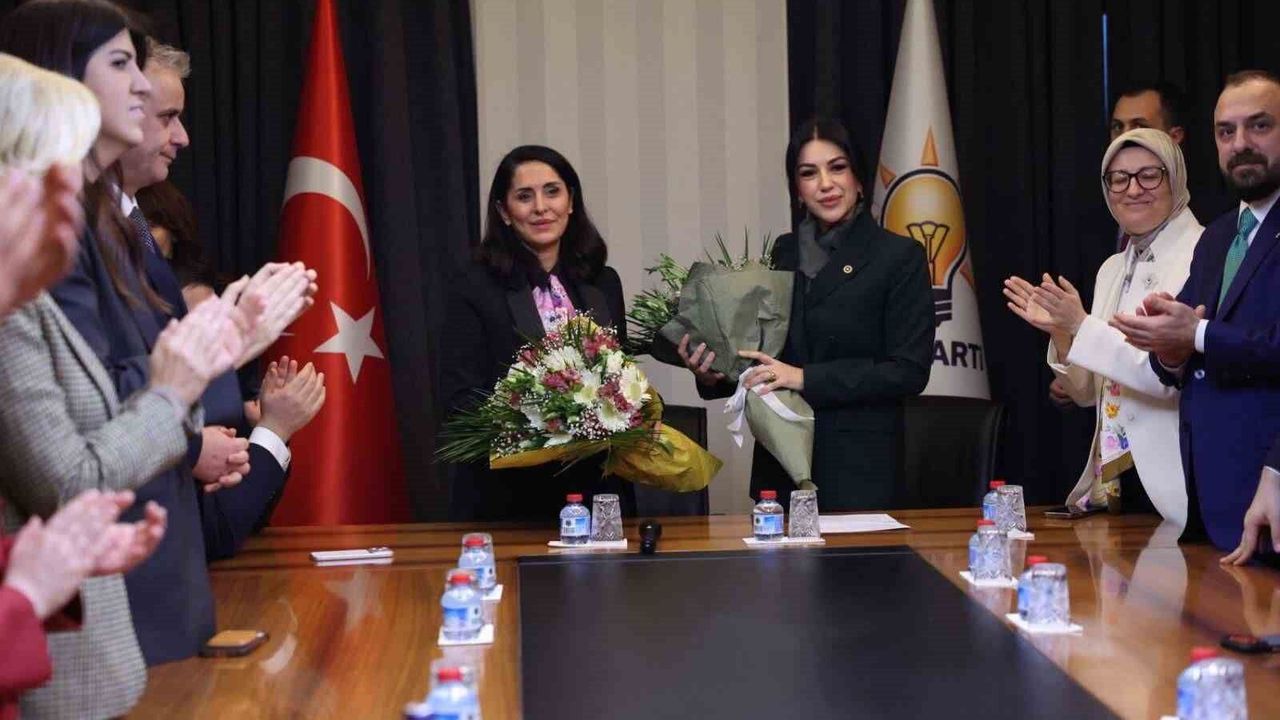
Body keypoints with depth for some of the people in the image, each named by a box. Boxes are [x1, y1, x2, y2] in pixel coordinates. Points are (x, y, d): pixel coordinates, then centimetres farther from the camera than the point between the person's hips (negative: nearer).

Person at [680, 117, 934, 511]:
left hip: (859, 467, -4)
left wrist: (806, 378, -17)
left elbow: (909, 372, -11)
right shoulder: (785, 252, 10)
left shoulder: (900, 256, -5)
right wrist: (713, 376, -3)